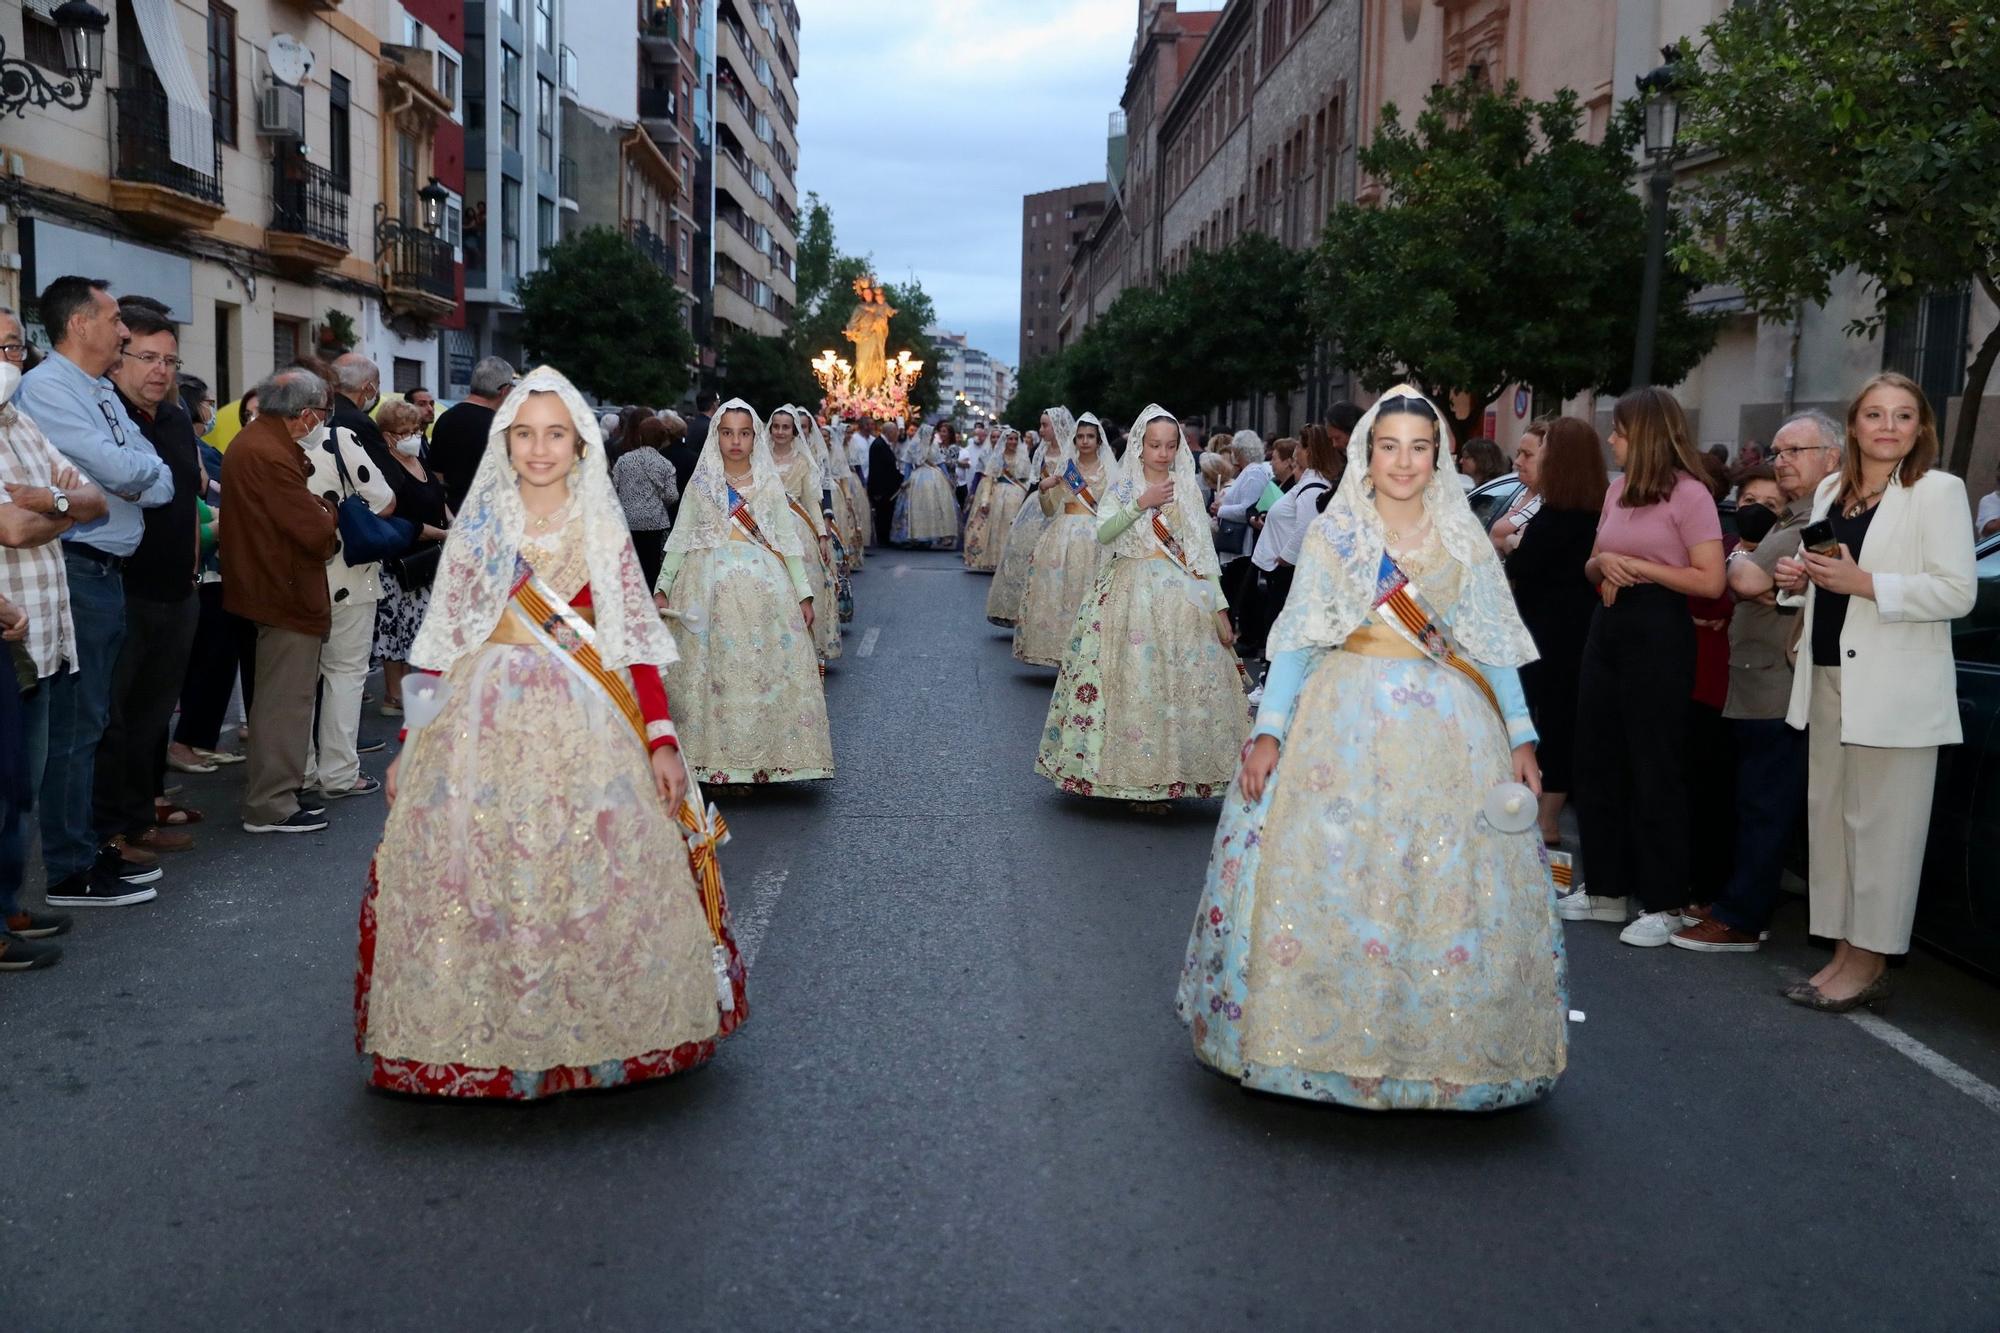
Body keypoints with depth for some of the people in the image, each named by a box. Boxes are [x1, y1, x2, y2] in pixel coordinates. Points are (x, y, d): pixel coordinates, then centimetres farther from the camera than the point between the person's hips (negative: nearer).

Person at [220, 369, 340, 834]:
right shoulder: (270, 455, -23)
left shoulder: (252, 441, 12)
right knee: (286, 700, -3)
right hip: (287, 591, -11)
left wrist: (315, 508, 0)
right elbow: (317, 532, -22)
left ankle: (270, 793, 30)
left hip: (267, 583, 11)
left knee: (278, 696, 20)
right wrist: (327, 511, -4)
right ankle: (271, 805, 3)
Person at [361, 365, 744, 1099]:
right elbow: (441, 643, 6)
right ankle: (491, 1043, 15)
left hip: (585, 728, 0)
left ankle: (594, 1034, 16)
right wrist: (410, 744, 2)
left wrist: (662, 740, -6)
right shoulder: (477, 529, 7)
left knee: (590, 885, -1)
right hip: (484, 726, 1)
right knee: (480, 884, 0)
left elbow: (634, 642, 2)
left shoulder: (603, 531, 6)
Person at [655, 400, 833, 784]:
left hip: (763, 589, 0)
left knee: (764, 673, -1)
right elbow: (680, 539, 8)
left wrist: (804, 594, 2)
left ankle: (759, 759, 7)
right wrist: (663, 589, 3)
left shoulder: (770, 484, 8)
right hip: (710, 588, 0)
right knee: (712, 672, -1)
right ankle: (715, 759, 6)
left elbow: (788, 539, 7)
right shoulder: (700, 483, 7)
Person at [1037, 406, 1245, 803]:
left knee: (1180, 682, -2)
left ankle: (1170, 773, 7)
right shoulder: (1122, 489, 7)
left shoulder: (1188, 491, 10)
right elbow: (1103, 534, -10)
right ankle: (1132, 773, 4)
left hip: (1181, 596, 2)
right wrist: (1140, 504, -18)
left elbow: (1204, 553, 7)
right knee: (1132, 681, -5)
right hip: (1131, 592, -1)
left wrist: (1219, 607, 1)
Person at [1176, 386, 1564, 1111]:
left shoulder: (1465, 540, 8)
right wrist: (1267, 732, -9)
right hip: (1345, 719, -1)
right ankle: (1327, 1031, 13)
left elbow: (1494, 644, 9)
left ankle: (1439, 1037, 15)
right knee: (1326, 873, -2)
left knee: (1450, 884, 0)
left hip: (1447, 726, 1)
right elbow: (1298, 637, 0)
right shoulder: (1332, 533, 4)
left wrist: (1521, 737, 1)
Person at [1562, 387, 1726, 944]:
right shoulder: (1617, 488, 11)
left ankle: (1664, 904, 9)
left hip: (1658, 632, -8)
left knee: (1654, 769, -1)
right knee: (1597, 761, 11)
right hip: (1608, 626, 8)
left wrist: (1638, 566, -15)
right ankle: (1606, 888, 23)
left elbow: (1710, 582, -16)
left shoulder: (1689, 494, -11)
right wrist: (1605, 562, -5)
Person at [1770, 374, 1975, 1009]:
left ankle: (1869, 962, 4)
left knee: (1880, 824, -3)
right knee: (1827, 813, 8)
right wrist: (1800, 577, 3)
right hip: (1828, 675, 7)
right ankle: (1844, 951, 16)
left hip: (1893, 686, -7)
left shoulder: (1939, 491, -5)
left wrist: (1863, 582, -20)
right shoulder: (1829, 490, 14)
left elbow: (1957, 592, -12)